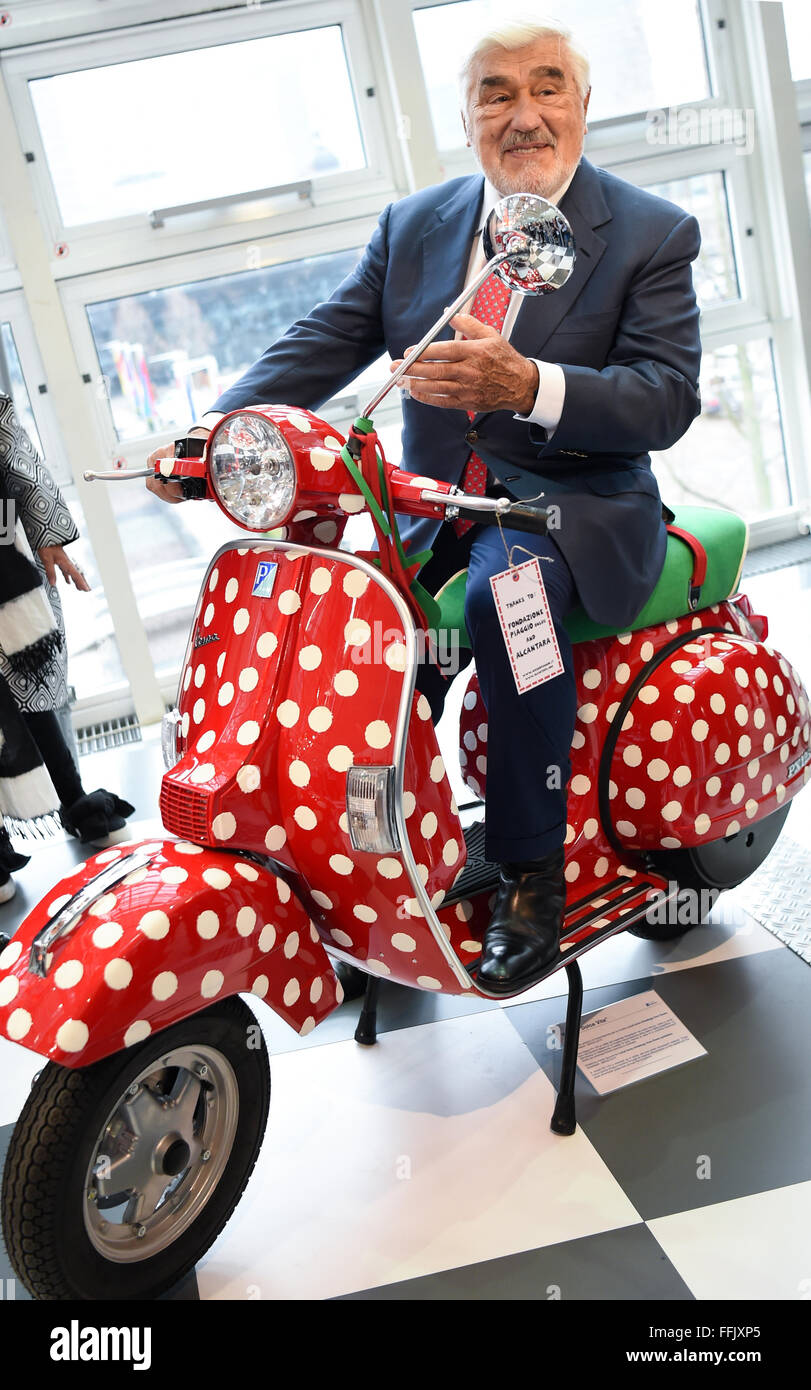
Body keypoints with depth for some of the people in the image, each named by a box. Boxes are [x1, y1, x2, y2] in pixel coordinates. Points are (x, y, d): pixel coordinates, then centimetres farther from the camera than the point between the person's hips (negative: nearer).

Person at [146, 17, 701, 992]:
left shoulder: (651, 235, -1)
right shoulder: (413, 225, 10)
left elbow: (668, 397, -12)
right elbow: (324, 343, 2)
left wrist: (526, 385, -30)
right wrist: (214, 432, -15)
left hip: (574, 507, -4)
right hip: (432, 507, 5)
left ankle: (530, 870, -20)